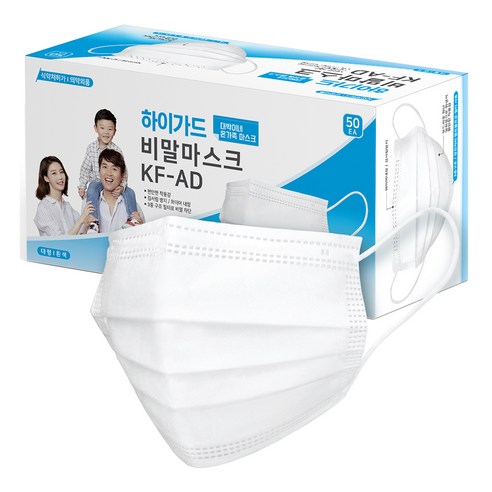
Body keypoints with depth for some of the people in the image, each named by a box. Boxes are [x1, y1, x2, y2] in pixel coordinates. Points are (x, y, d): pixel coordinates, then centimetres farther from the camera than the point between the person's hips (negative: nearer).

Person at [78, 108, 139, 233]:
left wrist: (121, 187, -22)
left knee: (129, 192, -20)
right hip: (96, 181, -1)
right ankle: (93, 222, -44)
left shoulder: (116, 150, -6)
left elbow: (123, 172, -6)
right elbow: (85, 169, 5)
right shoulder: (91, 148, -3)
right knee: (92, 190, -33)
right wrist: (82, 186, -1)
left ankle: (131, 218, -14)